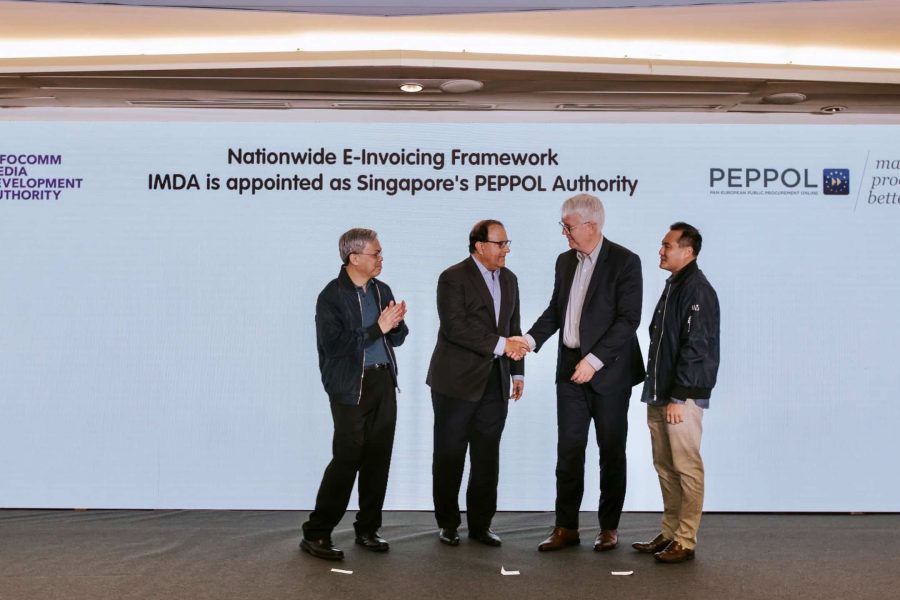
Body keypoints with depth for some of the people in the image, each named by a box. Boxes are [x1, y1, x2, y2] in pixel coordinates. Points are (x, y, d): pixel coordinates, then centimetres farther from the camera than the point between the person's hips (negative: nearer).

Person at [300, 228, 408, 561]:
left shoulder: (381, 290, 11)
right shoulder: (331, 296, -9)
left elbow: (397, 338, 15)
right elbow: (334, 344, -18)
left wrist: (396, 324, -8)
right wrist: (377, 328, -20)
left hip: (384, 382, 6)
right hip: (351, 387, -6)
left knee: (378, 458, 8)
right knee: (347, 459, -8)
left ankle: (367, 529, 20)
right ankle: (315, 534, 2)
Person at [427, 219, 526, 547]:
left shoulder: (509, 280, 12)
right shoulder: (453, 278, -10)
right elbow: (455, 327, -21)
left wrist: (518, 372, 12)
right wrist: (500, 344, -22)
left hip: (494, 384, 6)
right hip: (456, 382, -6)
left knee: (487, 456, 8)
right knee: (450, 455, 5)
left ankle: (481, 523, 18)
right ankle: (448, 523, 18)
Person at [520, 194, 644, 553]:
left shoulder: (624, 262, -10)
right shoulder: (565, 261, 10)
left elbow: (628, 319, -15)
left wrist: (594, 360, -20)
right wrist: (531, 339, -2)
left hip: (608, 370, -5)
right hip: (571, 369, 5)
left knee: (611, 451, 6)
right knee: (568, 450, 5)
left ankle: (609, 527, 17)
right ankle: (566, 527, 12)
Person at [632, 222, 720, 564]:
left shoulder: (697, 290, -12)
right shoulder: (672, 286, 16)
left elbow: (695, 348, -18)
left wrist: (678, 397, -20)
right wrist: (655, 392, 18)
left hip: (683, 398, -9)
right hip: (660, 395, 9)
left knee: (687, 469, -4)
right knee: (665, 467, 13)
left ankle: (685, 542, 1)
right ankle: (669, 534, 22)